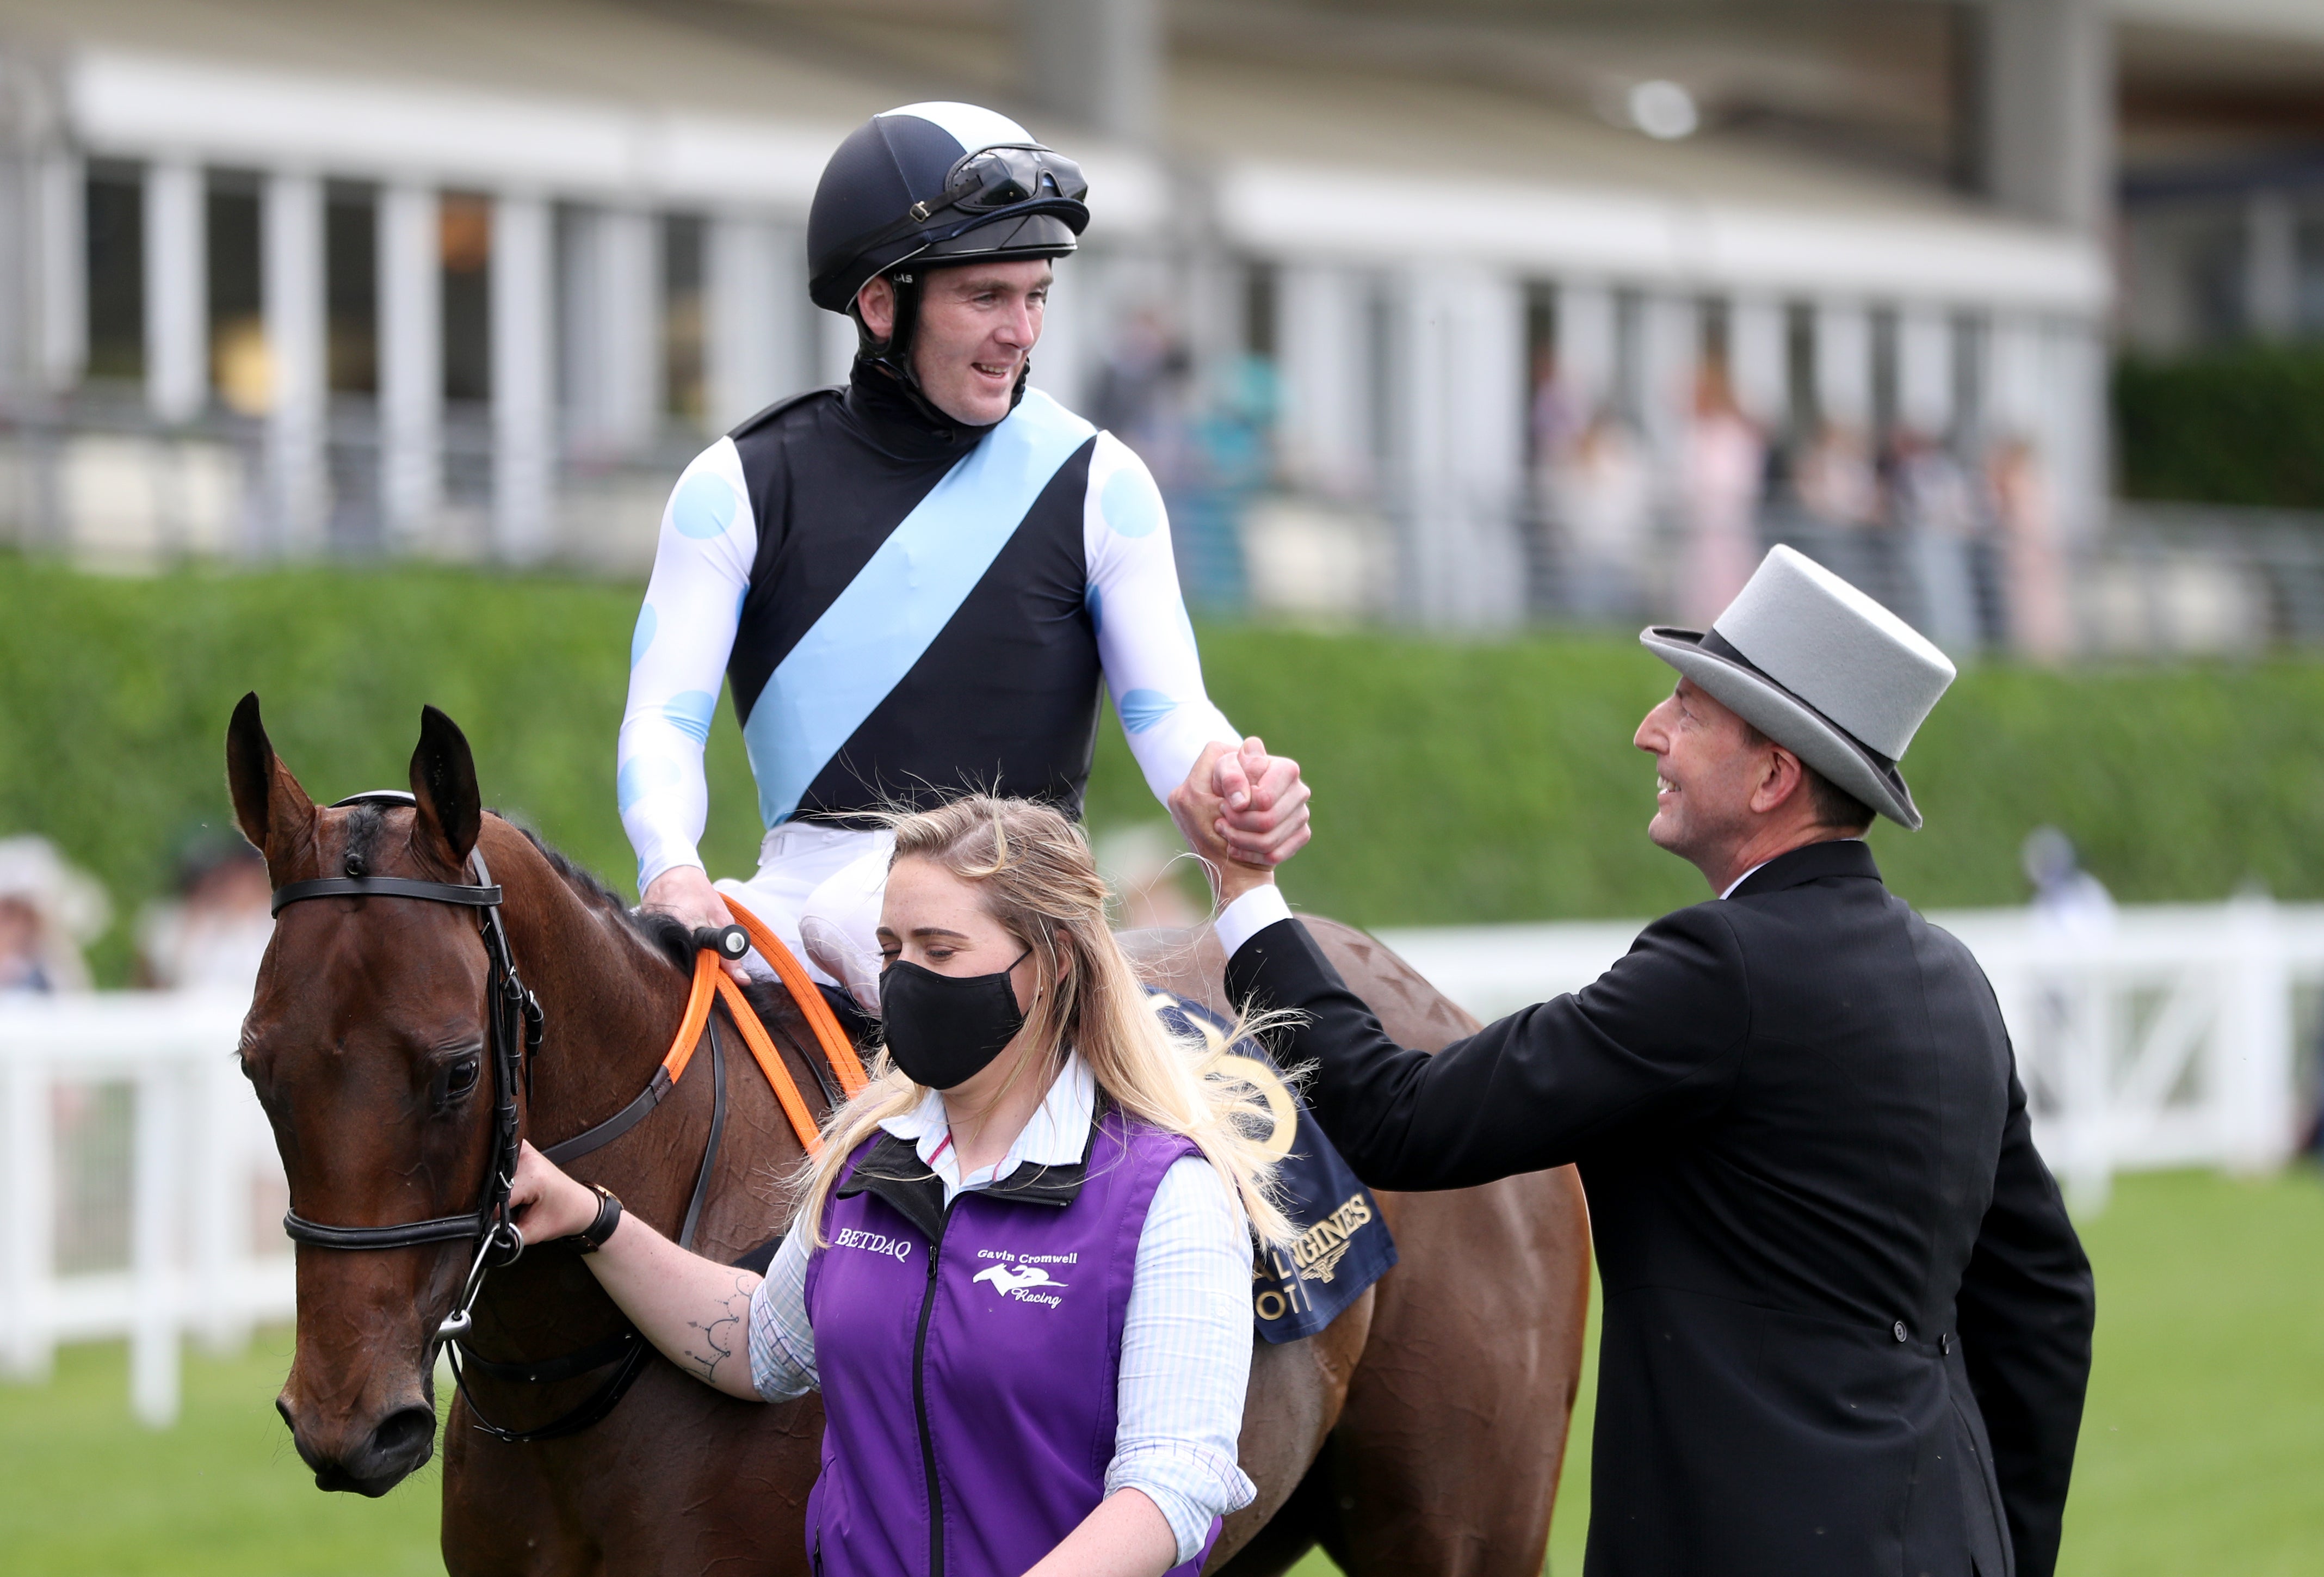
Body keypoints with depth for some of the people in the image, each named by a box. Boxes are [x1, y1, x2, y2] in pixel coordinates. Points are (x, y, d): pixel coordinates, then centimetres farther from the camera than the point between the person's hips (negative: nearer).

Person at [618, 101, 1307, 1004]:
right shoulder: (739, 487, 7)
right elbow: (664, 719, 1)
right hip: (806, 883, 1)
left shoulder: (1094, 482, 7)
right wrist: (671, 866, -22)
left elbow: (1167, 710, 3)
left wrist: (1235, 794, -22)